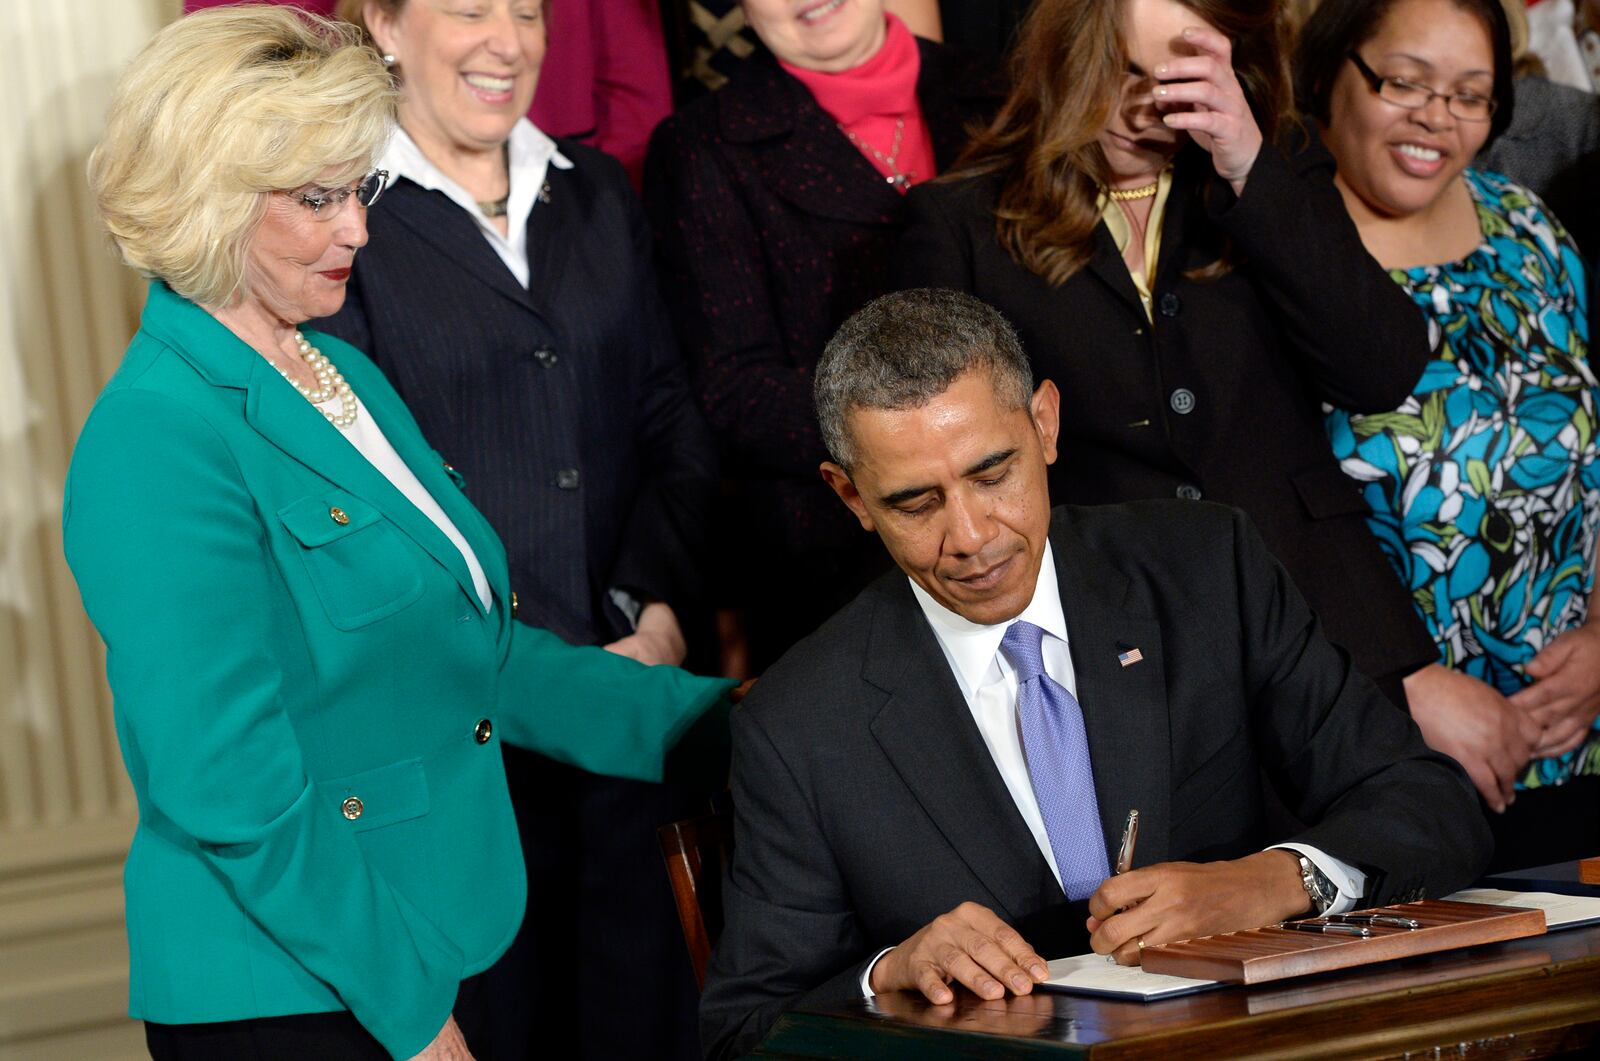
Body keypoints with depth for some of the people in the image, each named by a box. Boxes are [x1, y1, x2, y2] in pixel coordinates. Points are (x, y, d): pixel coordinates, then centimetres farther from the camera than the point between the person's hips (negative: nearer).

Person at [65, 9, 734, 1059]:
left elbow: (471, 648, 17)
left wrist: (702, 713, 11)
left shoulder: (342, 373, 12)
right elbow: (232, 787, -20)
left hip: (441, 956, 8)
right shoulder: (158, 440, -17)